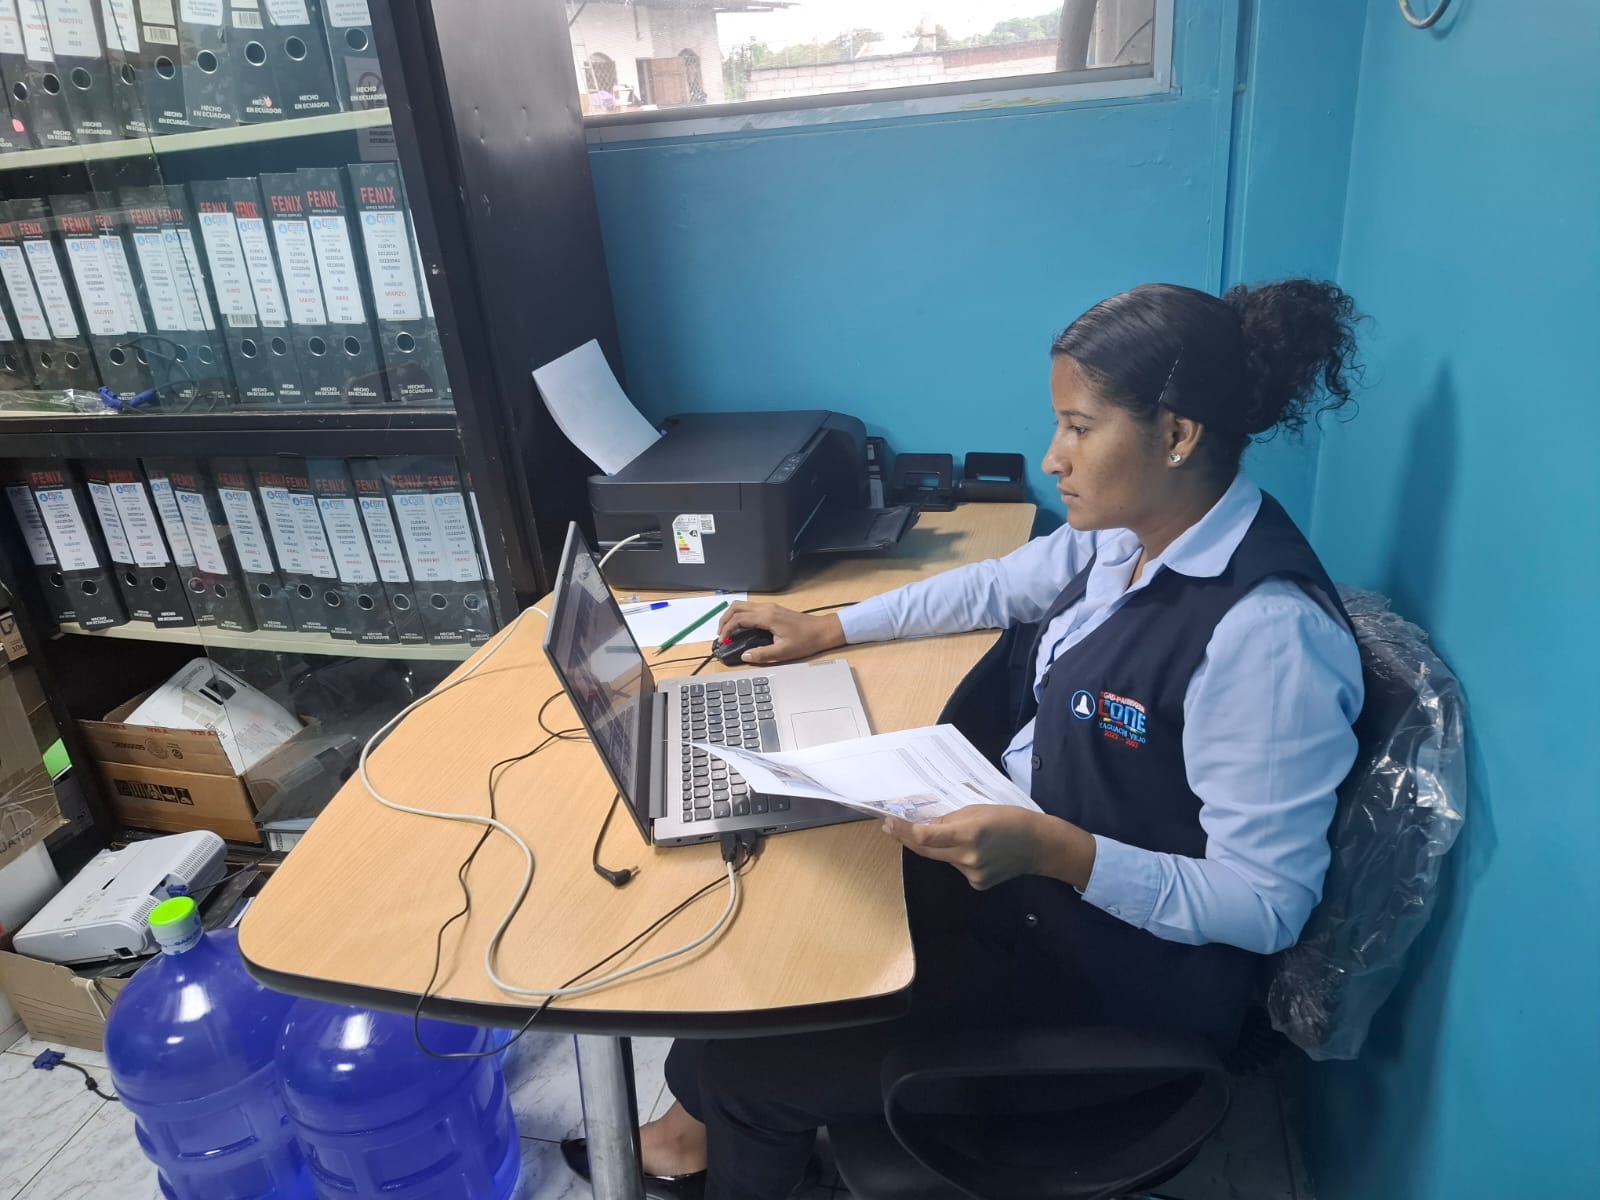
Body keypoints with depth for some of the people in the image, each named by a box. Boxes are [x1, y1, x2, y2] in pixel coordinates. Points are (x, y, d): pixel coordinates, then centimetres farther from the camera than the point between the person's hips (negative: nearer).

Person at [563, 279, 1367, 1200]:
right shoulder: (1127, 532, -3)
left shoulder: (1266, 635, -29)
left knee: (745, 1053, -4)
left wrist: (1054, 851, -35)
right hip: (1023, 859, 8)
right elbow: (995, 587, 14)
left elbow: (1269, 906, -24)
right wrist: (826, 629, 12)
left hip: (1119, 970, -8)